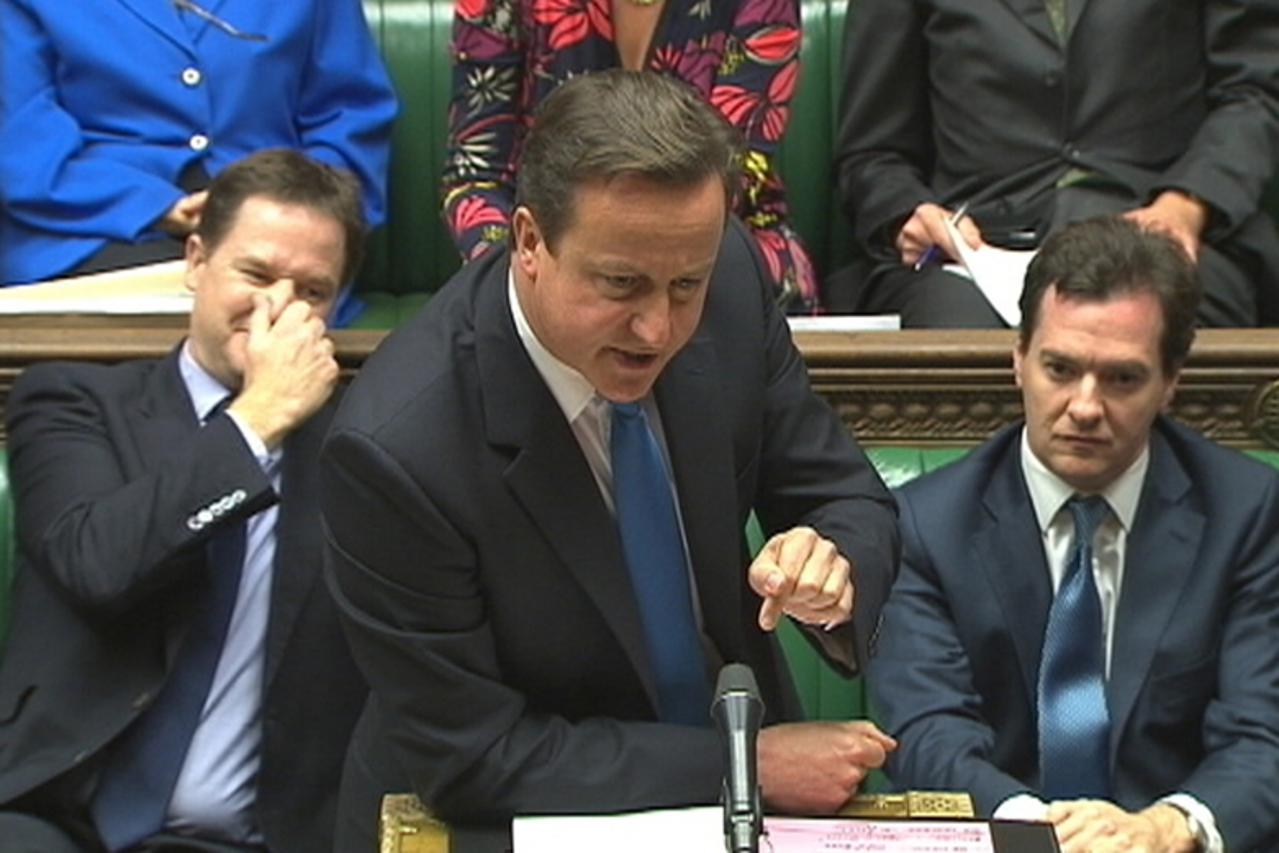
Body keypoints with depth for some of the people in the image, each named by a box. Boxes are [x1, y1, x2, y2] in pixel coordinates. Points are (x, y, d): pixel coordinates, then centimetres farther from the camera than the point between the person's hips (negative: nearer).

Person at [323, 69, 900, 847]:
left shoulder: (730, 280, -12)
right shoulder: (397, 447, -24)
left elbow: (851, 501, 0)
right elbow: (475, 757, -17)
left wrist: (833, 572, -21)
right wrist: (748, 765, -18)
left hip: (748, 740, 5)